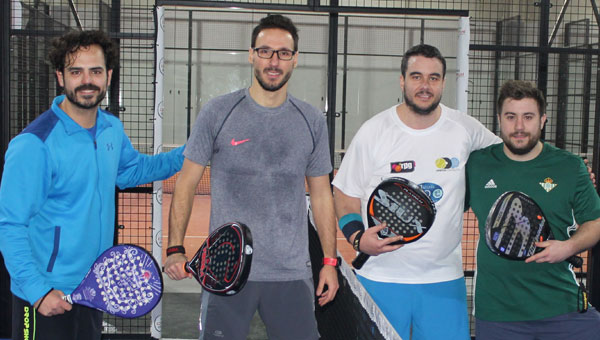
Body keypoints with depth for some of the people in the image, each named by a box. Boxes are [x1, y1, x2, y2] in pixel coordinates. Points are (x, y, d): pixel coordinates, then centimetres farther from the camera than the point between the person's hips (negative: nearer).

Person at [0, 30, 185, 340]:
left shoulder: (112, 129, 2)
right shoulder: (33, 145, -20)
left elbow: (131, 170, 22)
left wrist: (187, 154, 13)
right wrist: (38, 291, -26)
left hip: (94, 289, 7)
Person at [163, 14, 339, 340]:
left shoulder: (312, 122, 5)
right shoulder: (216, 113, -1)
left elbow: (321, 195, 11)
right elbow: (186, 183, 1)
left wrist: (329, 261, 8)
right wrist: (175, 248, -8)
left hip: (292, 276, 2)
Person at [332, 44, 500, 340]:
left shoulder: (466, 129, 0)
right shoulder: (373, 132, -4)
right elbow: (345, 194, 1)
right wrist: (357, 237, -14)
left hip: (444, 280, 2)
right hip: (380, 278, -1)